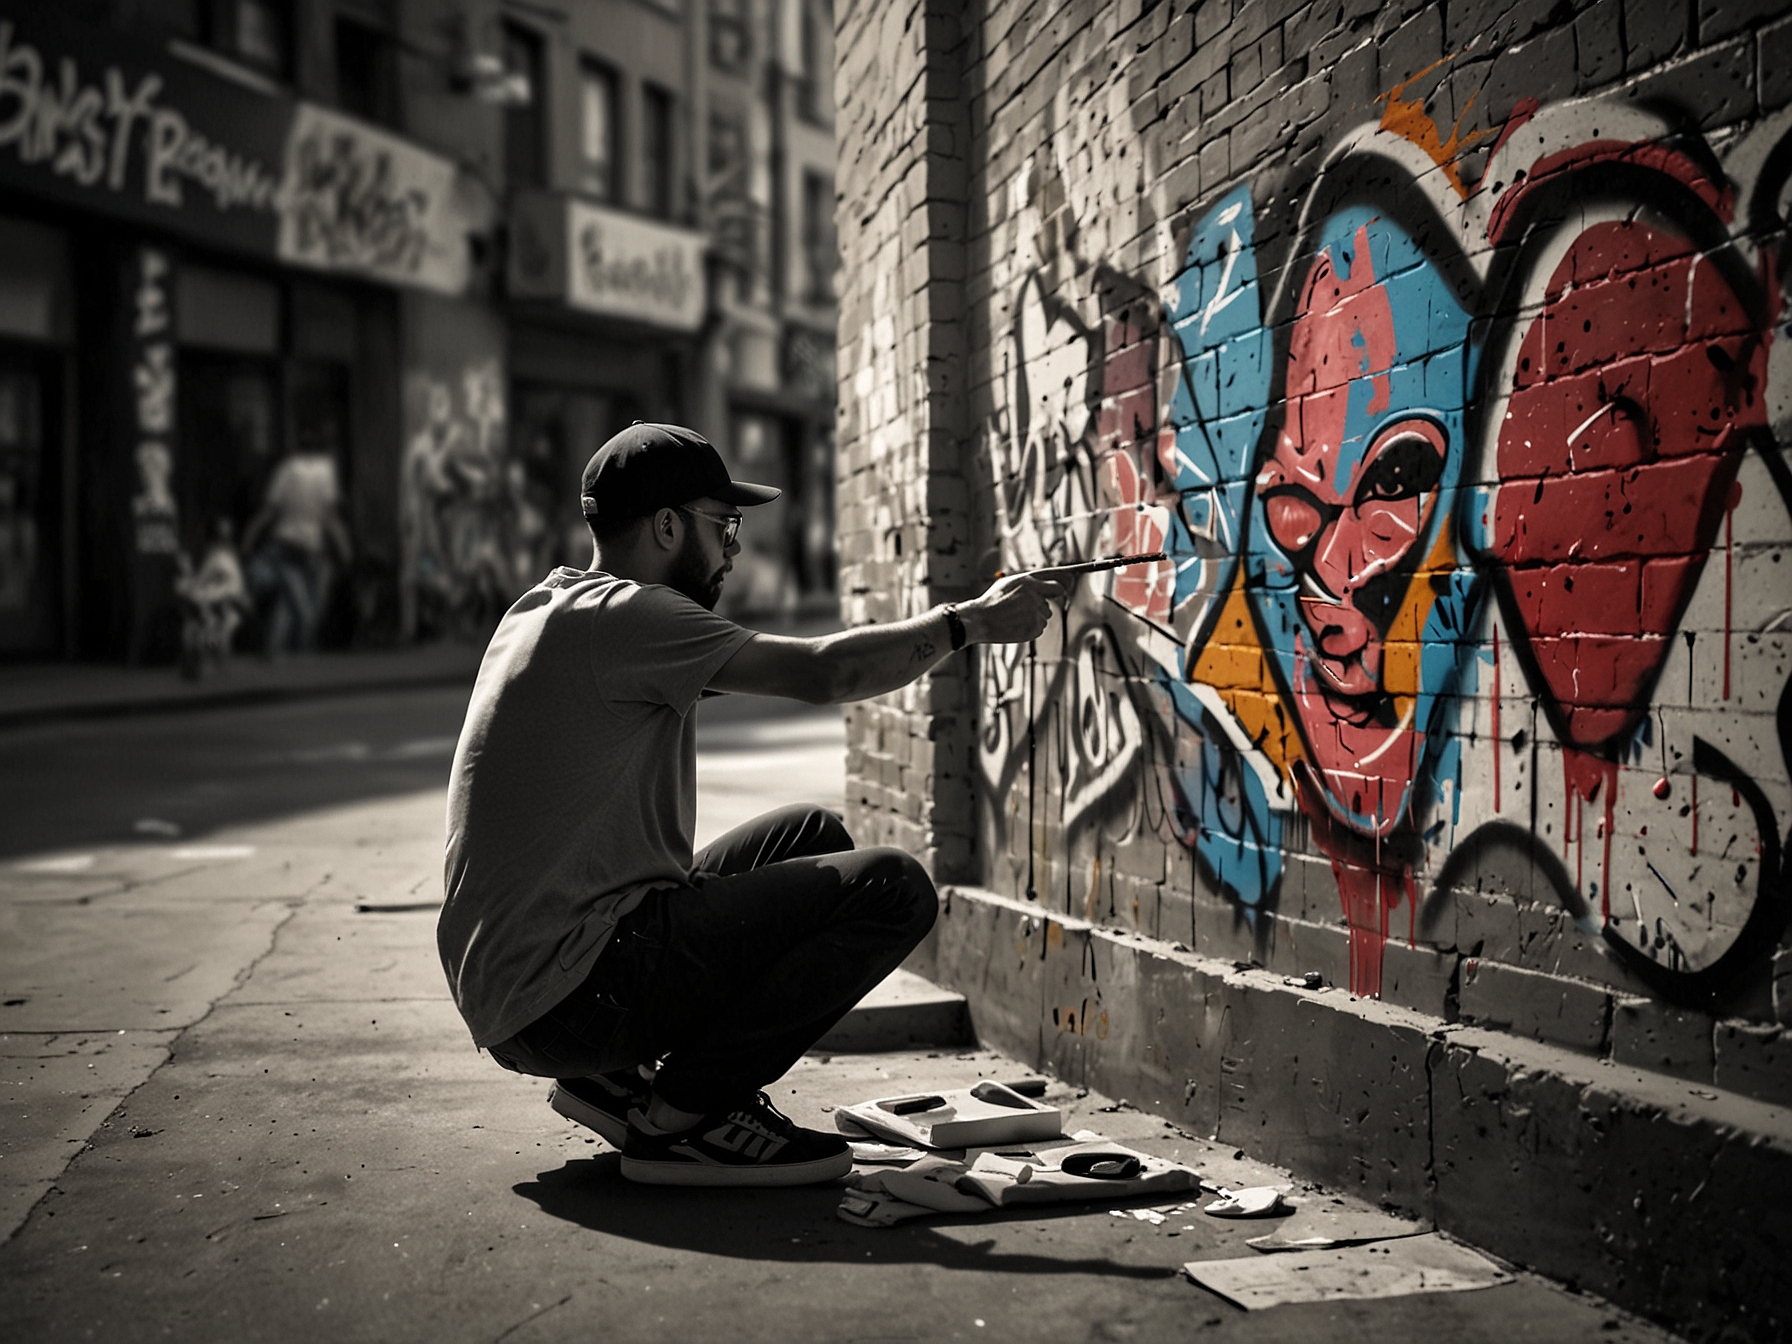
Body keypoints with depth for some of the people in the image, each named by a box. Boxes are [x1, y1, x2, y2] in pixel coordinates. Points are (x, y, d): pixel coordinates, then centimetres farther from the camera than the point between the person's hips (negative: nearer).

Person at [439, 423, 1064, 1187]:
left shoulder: (543, 611, 16)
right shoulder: (620, 616, -14)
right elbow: (826, 674, -14)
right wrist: (973, 621, 0)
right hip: (568, 999, -10)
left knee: (813, 835, 20)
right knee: (892, 890, -12)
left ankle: (626, 1080, 13)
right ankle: (678, 1117, -6)